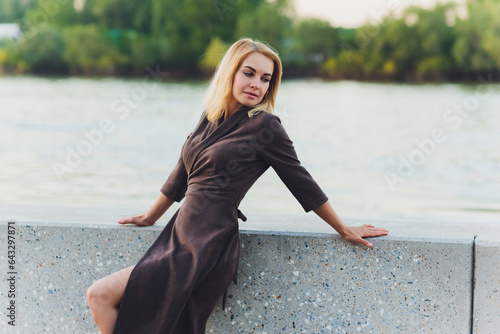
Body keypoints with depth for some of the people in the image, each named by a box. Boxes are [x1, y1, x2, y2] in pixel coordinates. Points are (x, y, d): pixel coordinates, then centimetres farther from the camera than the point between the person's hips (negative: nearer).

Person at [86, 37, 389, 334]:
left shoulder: (264, 125, -6)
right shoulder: (211, 118, 14)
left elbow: (301, 182, 2)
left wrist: (343, 230, 9)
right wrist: (149, 218, 36)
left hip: (209, 249, -7)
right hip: (180, 237, 7)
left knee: (101, 295, -12)